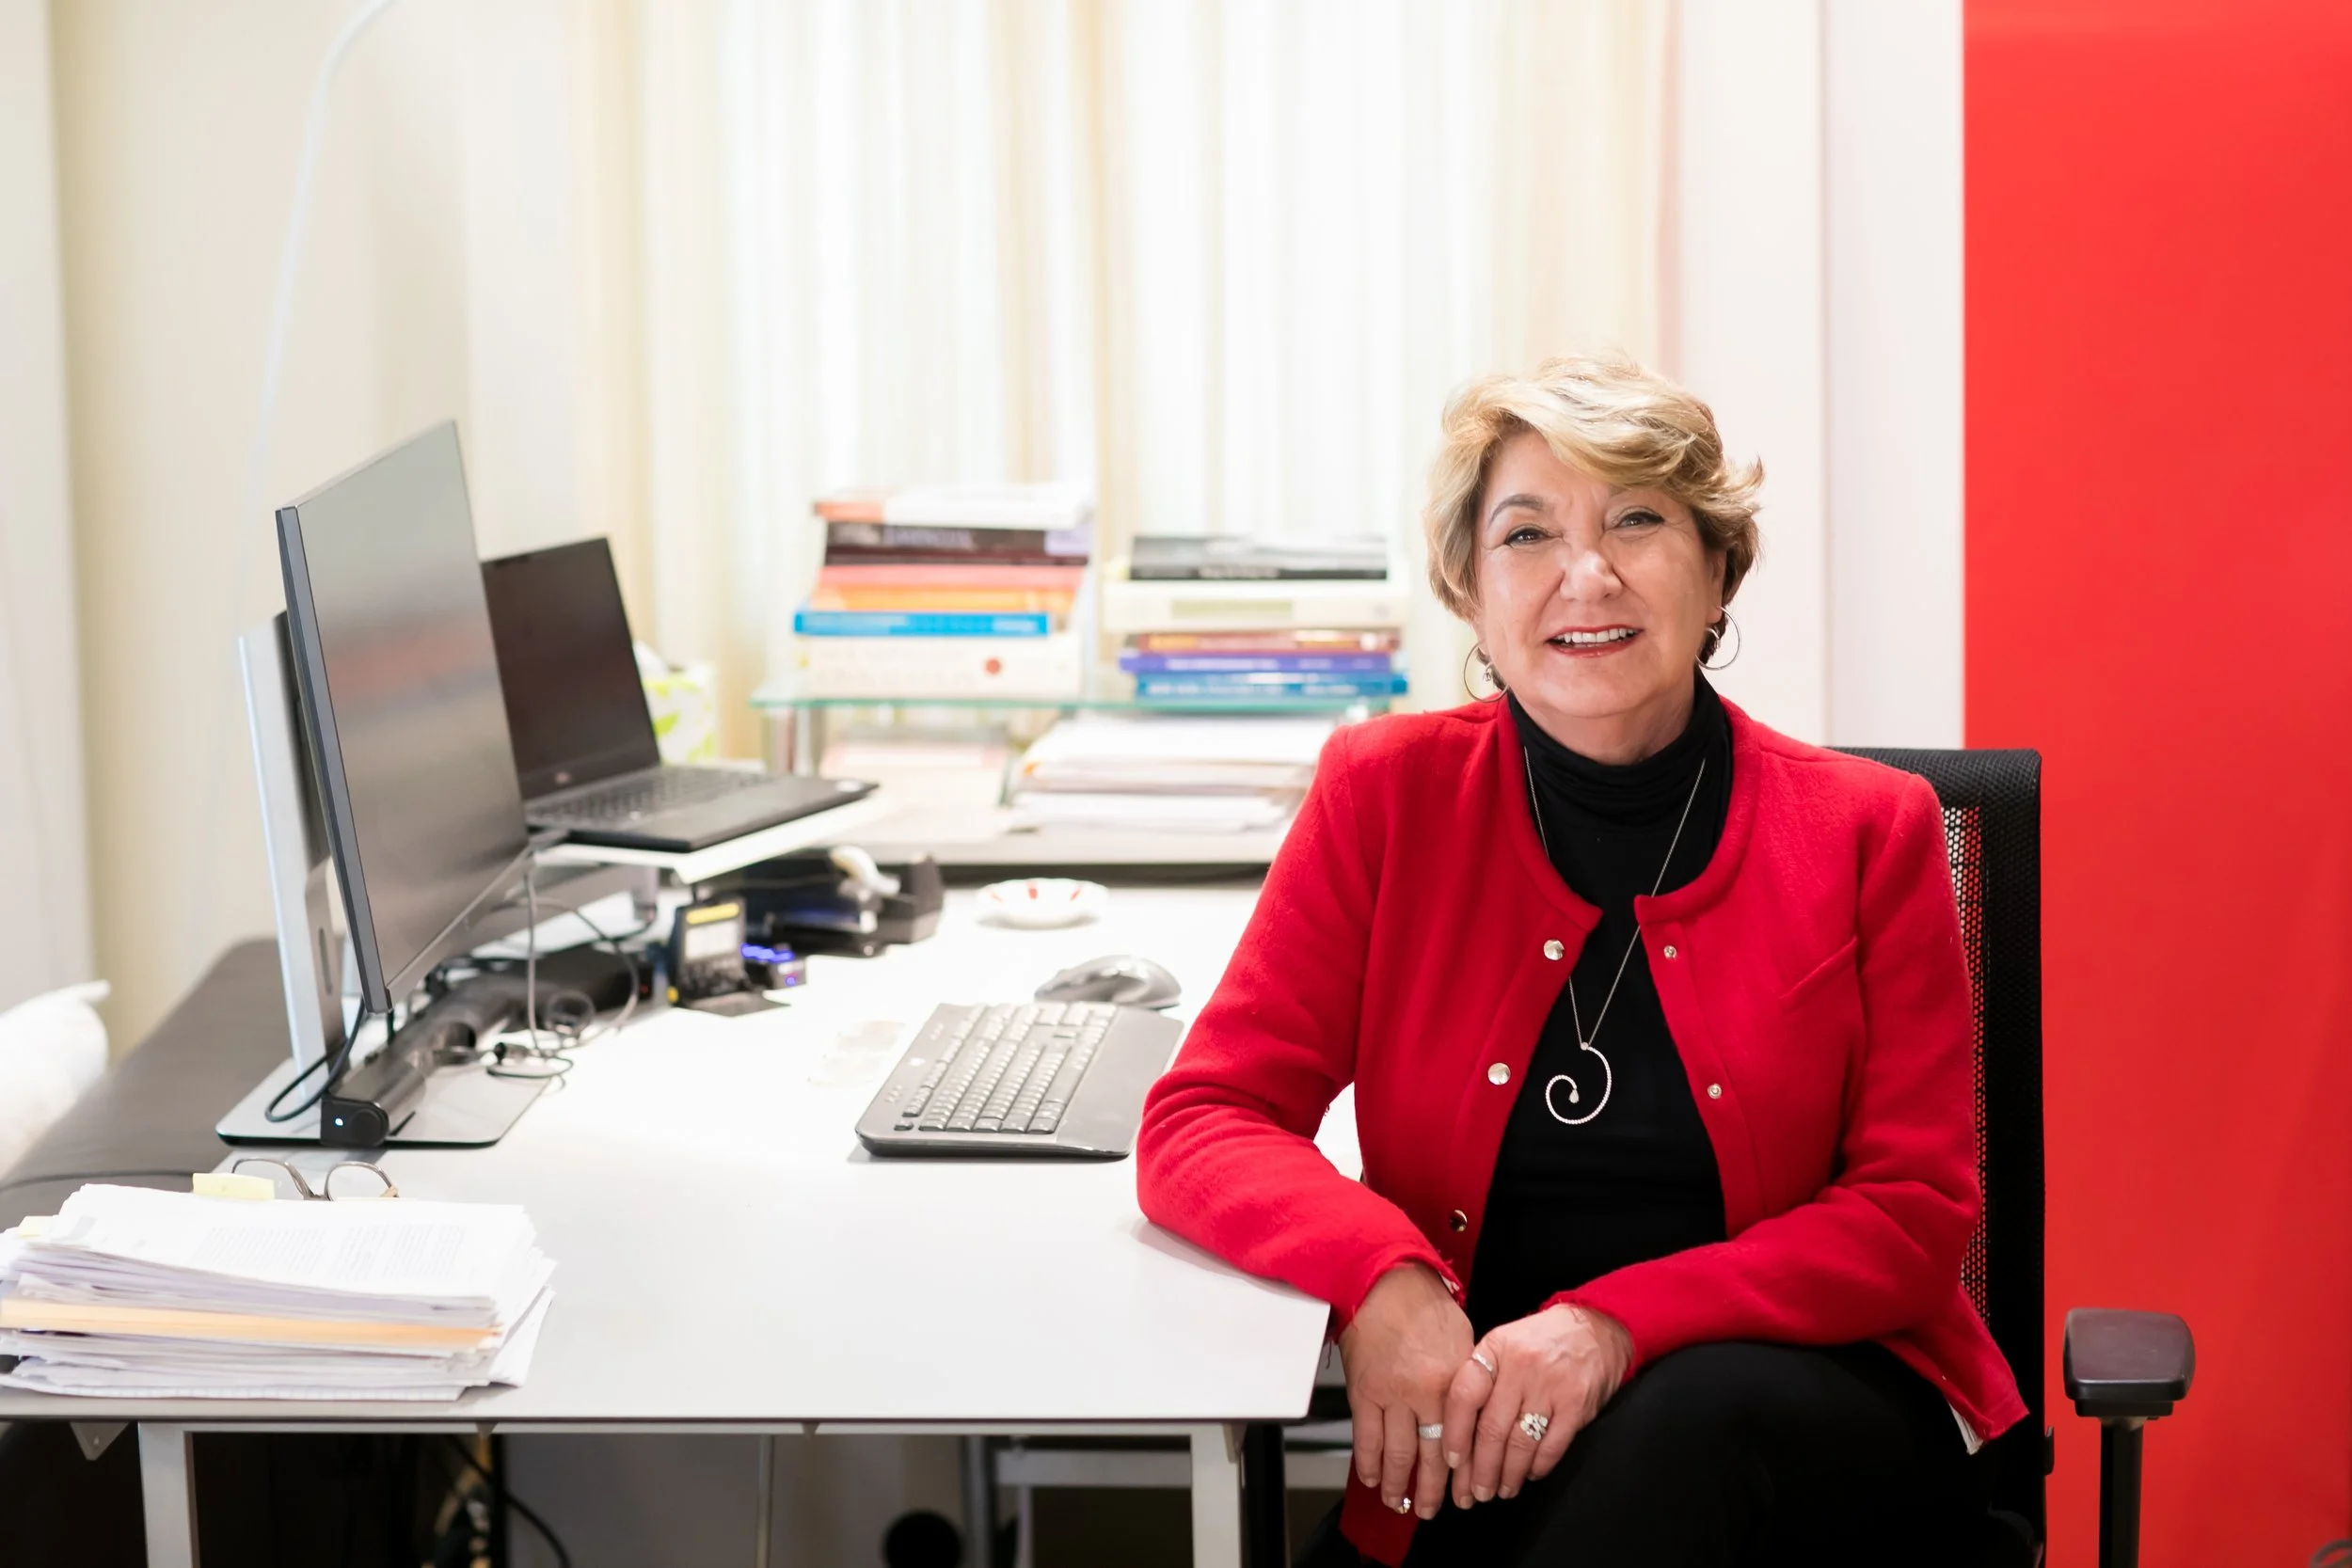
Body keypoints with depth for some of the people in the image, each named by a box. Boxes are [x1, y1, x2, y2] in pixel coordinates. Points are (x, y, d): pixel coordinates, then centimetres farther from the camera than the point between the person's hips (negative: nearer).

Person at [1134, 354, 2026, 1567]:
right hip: (1474, 1435, 0)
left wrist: (1619, 1325, -18)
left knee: (1691, 1418, -35)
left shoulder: (1866, 831, 1)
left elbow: (1916, 1213, -2)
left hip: (1816, 1403, 1)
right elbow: (1199, 1124, 2)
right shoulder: (1389, 795, 4)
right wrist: (1380, 1279, -20)